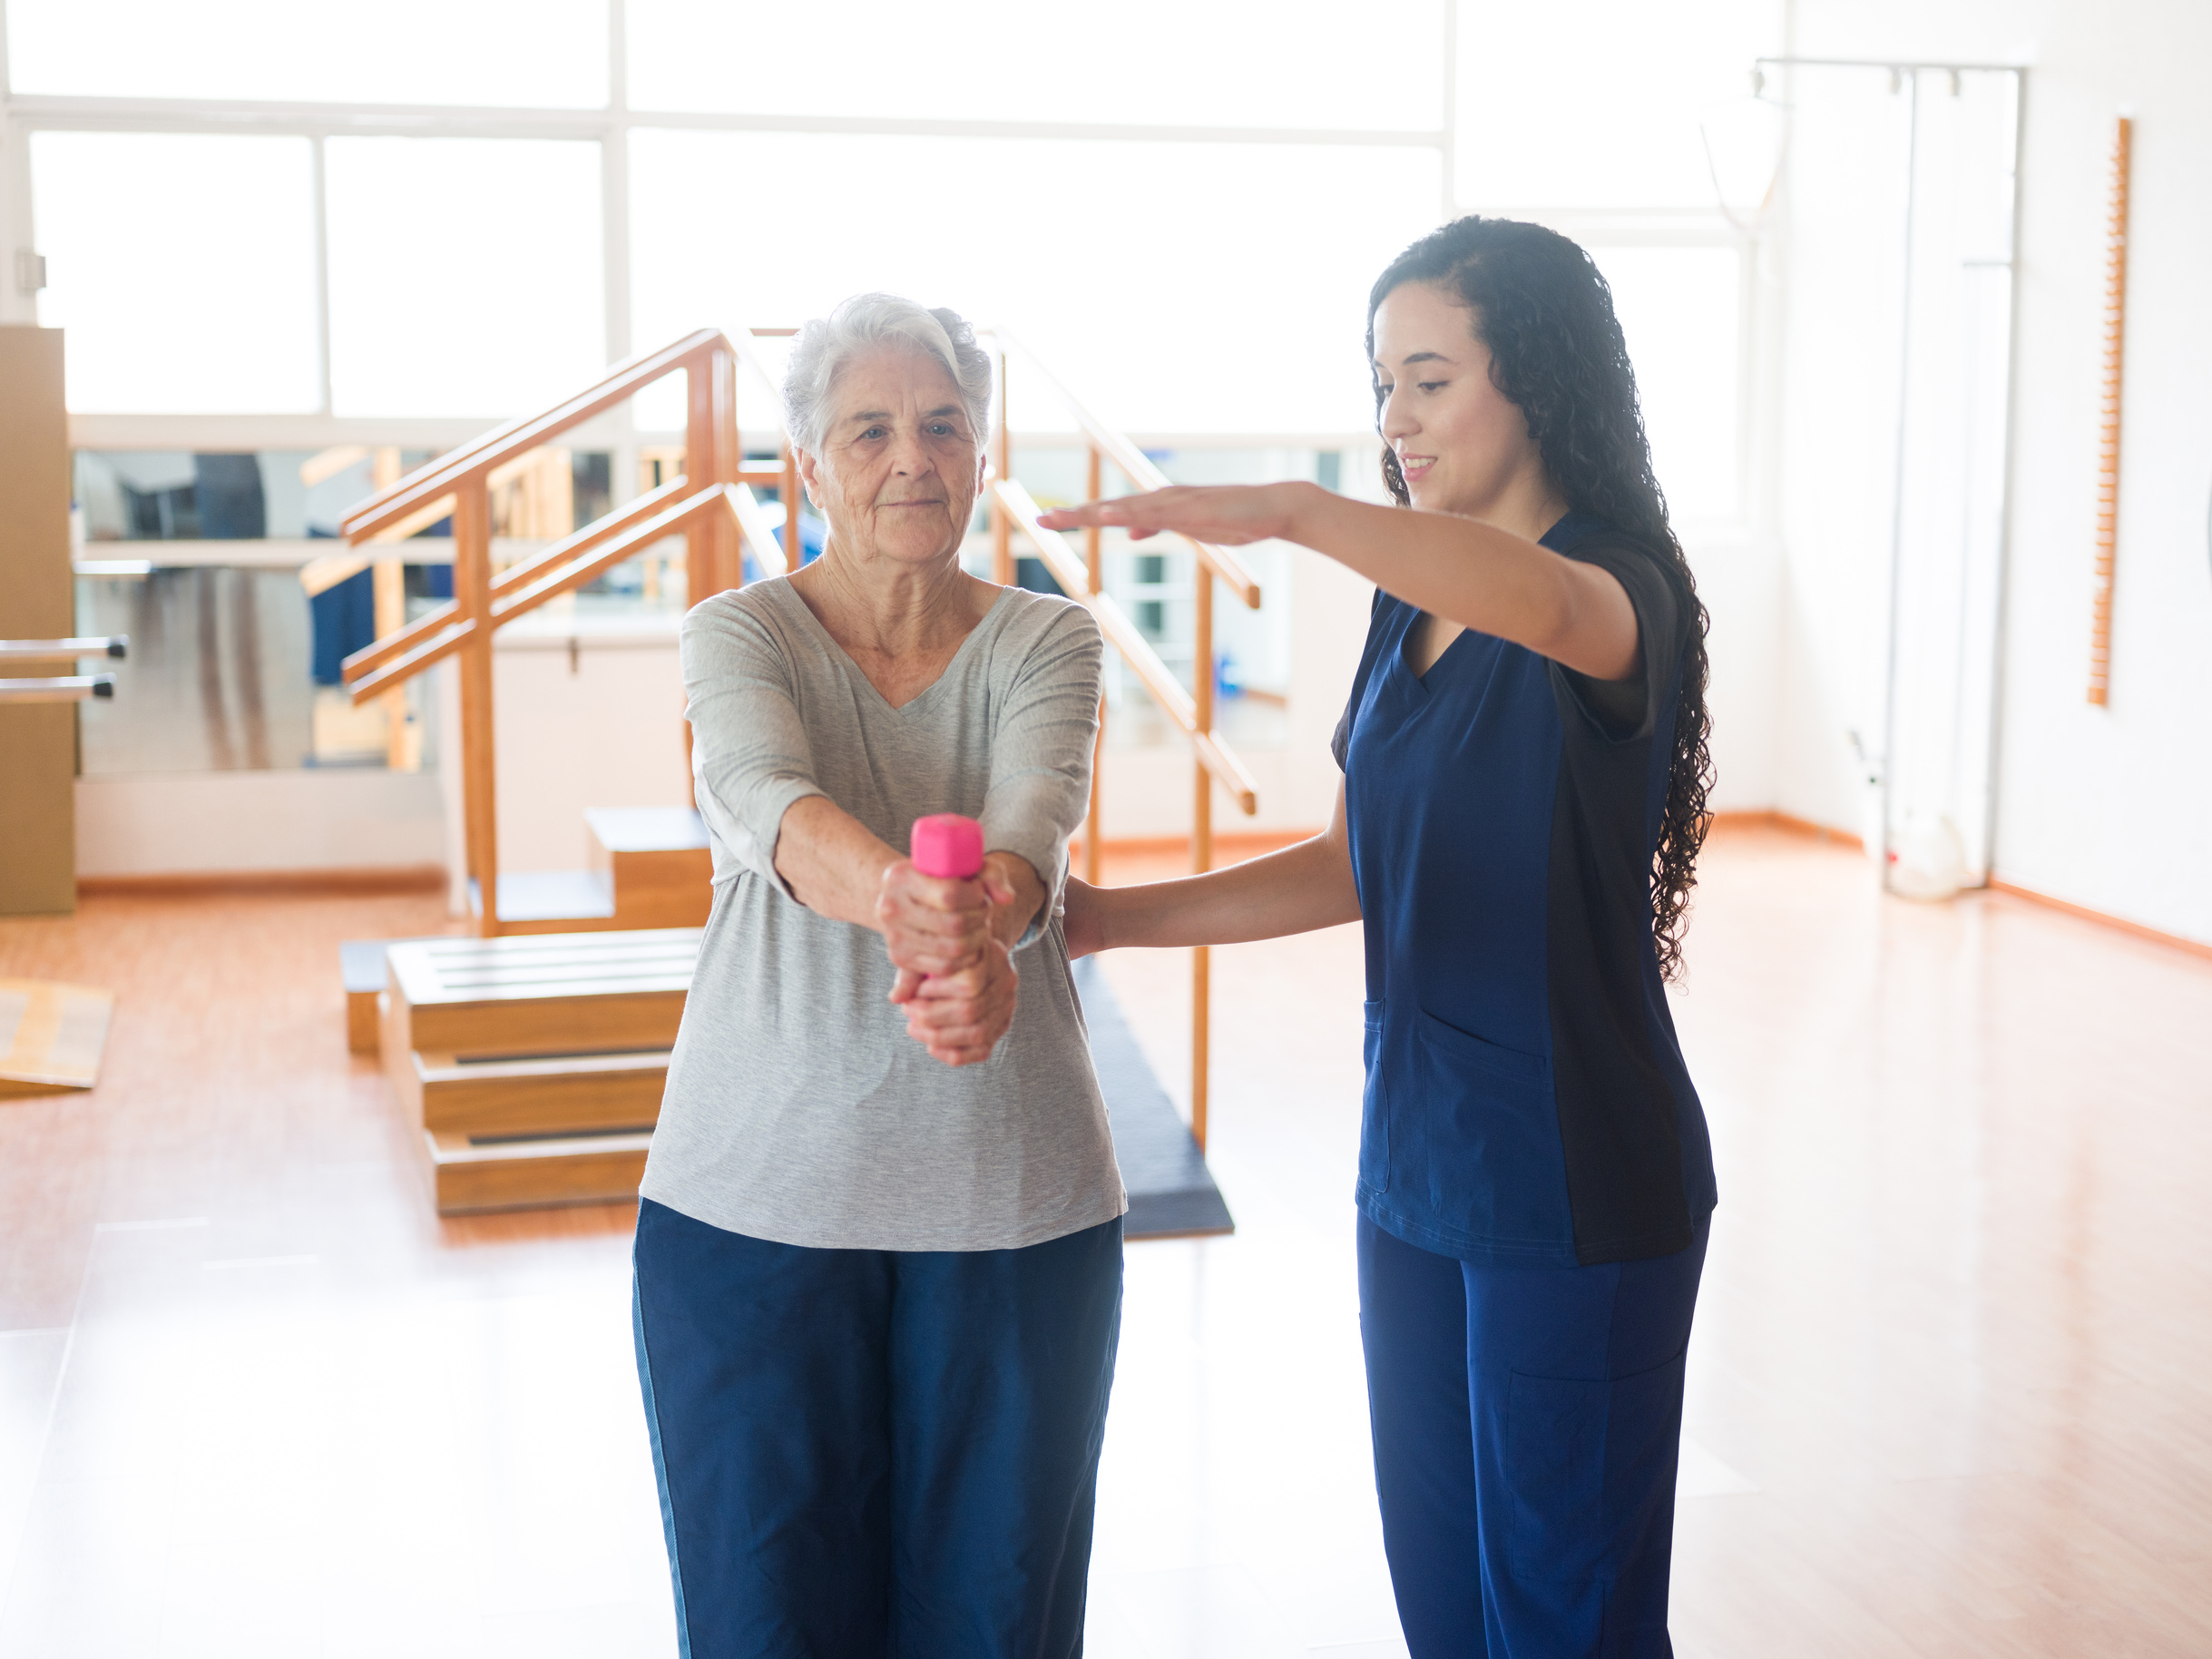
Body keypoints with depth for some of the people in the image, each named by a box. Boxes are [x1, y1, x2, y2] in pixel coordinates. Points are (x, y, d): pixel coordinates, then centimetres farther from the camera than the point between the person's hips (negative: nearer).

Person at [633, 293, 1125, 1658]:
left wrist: (983, 932, -43)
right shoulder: (741, 635, -2)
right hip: (759, 1196, -1)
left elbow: (1034, 824, -19)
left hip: (1015, 1200, 1)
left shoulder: (1049, 644, 1)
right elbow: (769, 803, -24)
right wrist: (897, 899, -47)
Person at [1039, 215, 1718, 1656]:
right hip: (1414, 1167, 7)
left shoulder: (1627, 592, -13)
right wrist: (1103, 917, 7)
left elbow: (1546, 605, -39)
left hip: (1576, 1185, -7)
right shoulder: (1414, 604, 10)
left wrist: (1290, 508, -51)